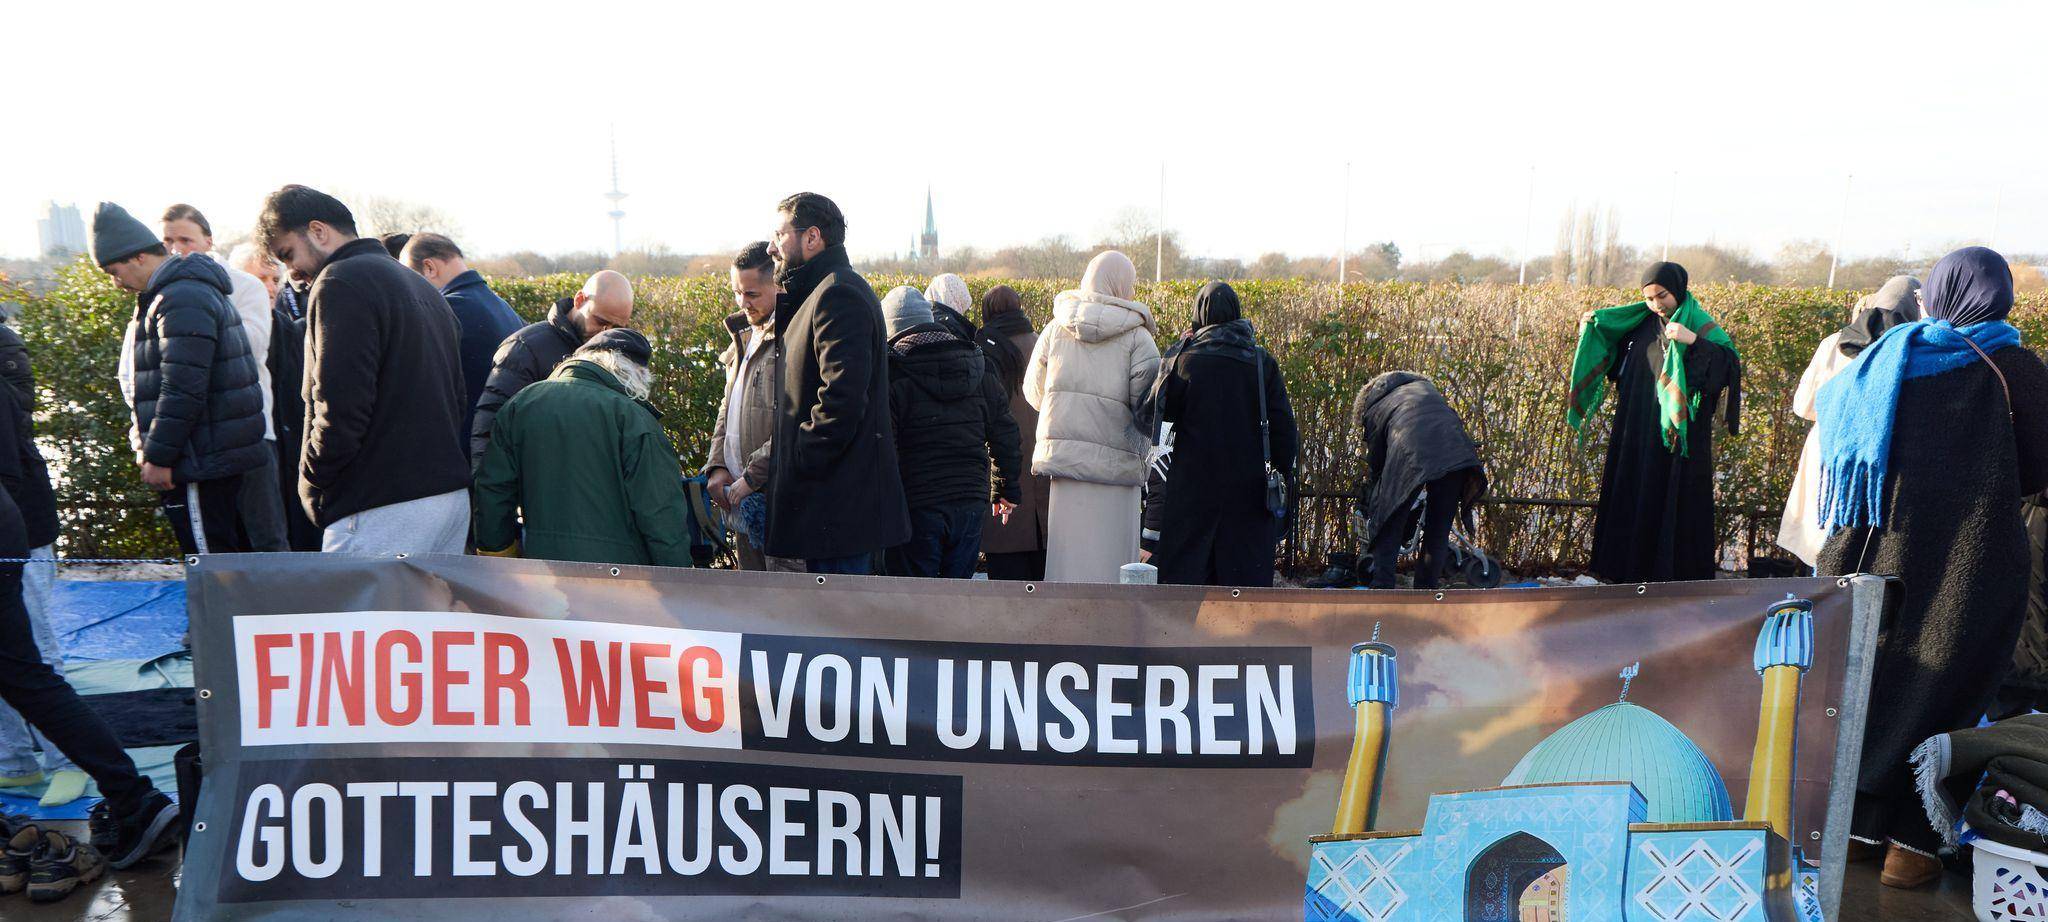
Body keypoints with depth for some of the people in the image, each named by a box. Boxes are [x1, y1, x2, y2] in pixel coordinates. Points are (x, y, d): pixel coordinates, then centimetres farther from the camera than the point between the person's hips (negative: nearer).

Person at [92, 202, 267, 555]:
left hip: (202, 463, -11)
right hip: (220, 456, 11)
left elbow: (182, 389, -22)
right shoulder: (195, 289, 18)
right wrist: (151, 450, 21)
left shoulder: (181, 300, -16)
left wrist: (158, 456, -16)